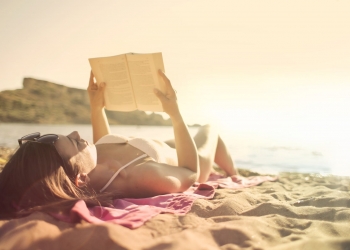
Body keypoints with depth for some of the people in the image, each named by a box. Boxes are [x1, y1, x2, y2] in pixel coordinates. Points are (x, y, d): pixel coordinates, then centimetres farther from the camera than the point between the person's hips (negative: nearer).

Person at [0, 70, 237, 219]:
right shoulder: (141, 177, -55)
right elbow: (191, 172, -34)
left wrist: (97, 107, -13)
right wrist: (175, 113, -39)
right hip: (183, 167, -5)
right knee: (208, 129, 27)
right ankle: (234, 178, 59)